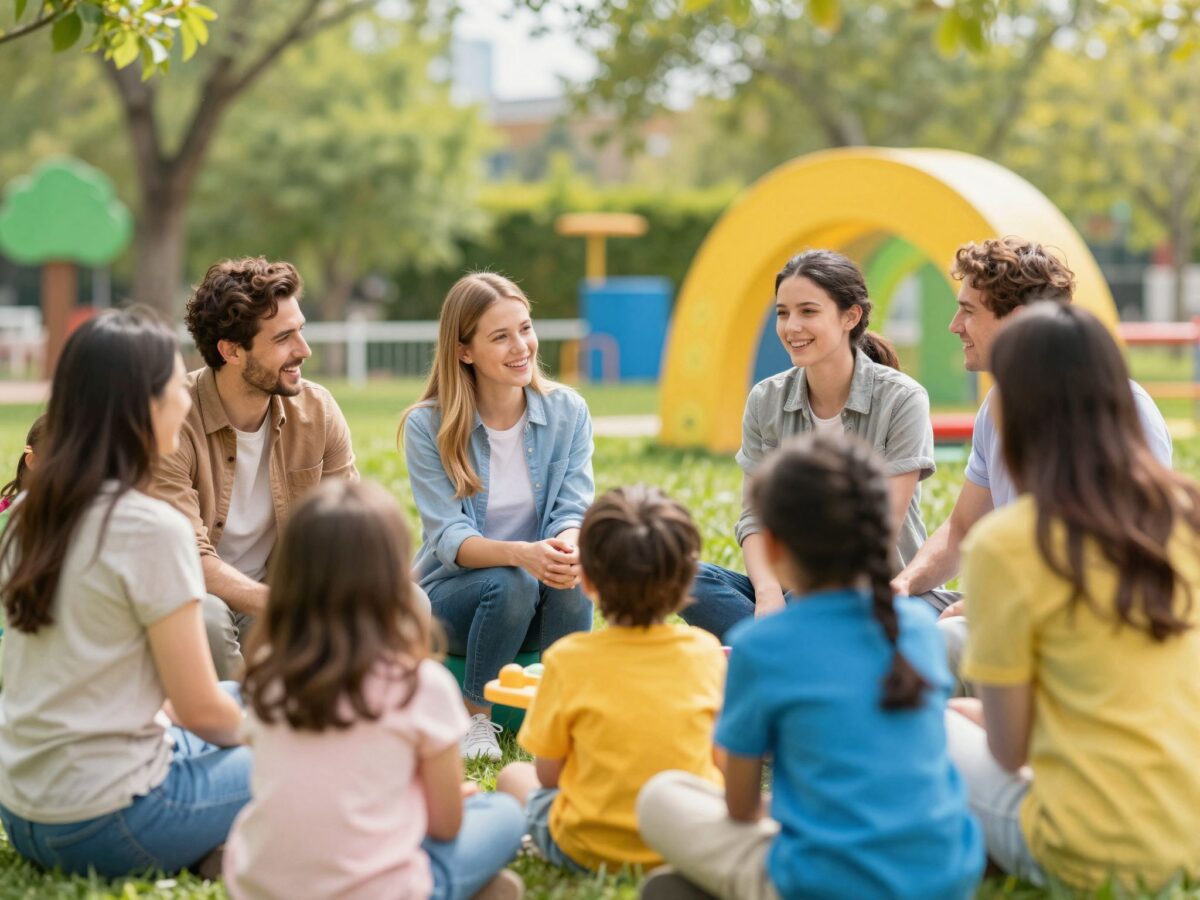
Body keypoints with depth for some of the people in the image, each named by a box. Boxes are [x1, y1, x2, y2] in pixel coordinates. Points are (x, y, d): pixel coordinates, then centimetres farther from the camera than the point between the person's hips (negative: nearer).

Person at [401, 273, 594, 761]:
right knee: (510, 583, -34)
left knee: (573, 578, -31)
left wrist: (568, 545, -36)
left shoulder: (568, 411, -4)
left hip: (543, 601, 2)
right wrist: (521, 554, -40)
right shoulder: (427, 425, -12)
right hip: (452, 596, -2)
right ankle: (475, 716, -10)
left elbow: (574, 511, -10)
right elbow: (449, 539, -19)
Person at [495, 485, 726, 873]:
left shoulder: (569, 659, -16)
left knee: (513, 775, 22)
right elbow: (715, 752, 3)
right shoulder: (706, 651, -9)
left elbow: (547, 773, -8)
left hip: (590, 850, -2)